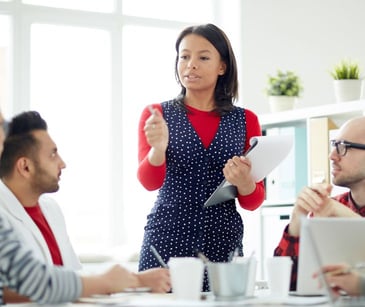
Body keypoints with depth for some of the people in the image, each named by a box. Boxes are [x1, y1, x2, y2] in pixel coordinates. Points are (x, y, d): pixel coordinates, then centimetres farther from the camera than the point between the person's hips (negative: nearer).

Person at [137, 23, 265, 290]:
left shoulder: (246, 120, 6)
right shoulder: (156, 115, 4)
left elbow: (254, 202, 7)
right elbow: (149, 181, -9)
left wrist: (244, 182, -16)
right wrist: (158, 147, -29)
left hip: (223, 243, 1)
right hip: (167, 241, -1)